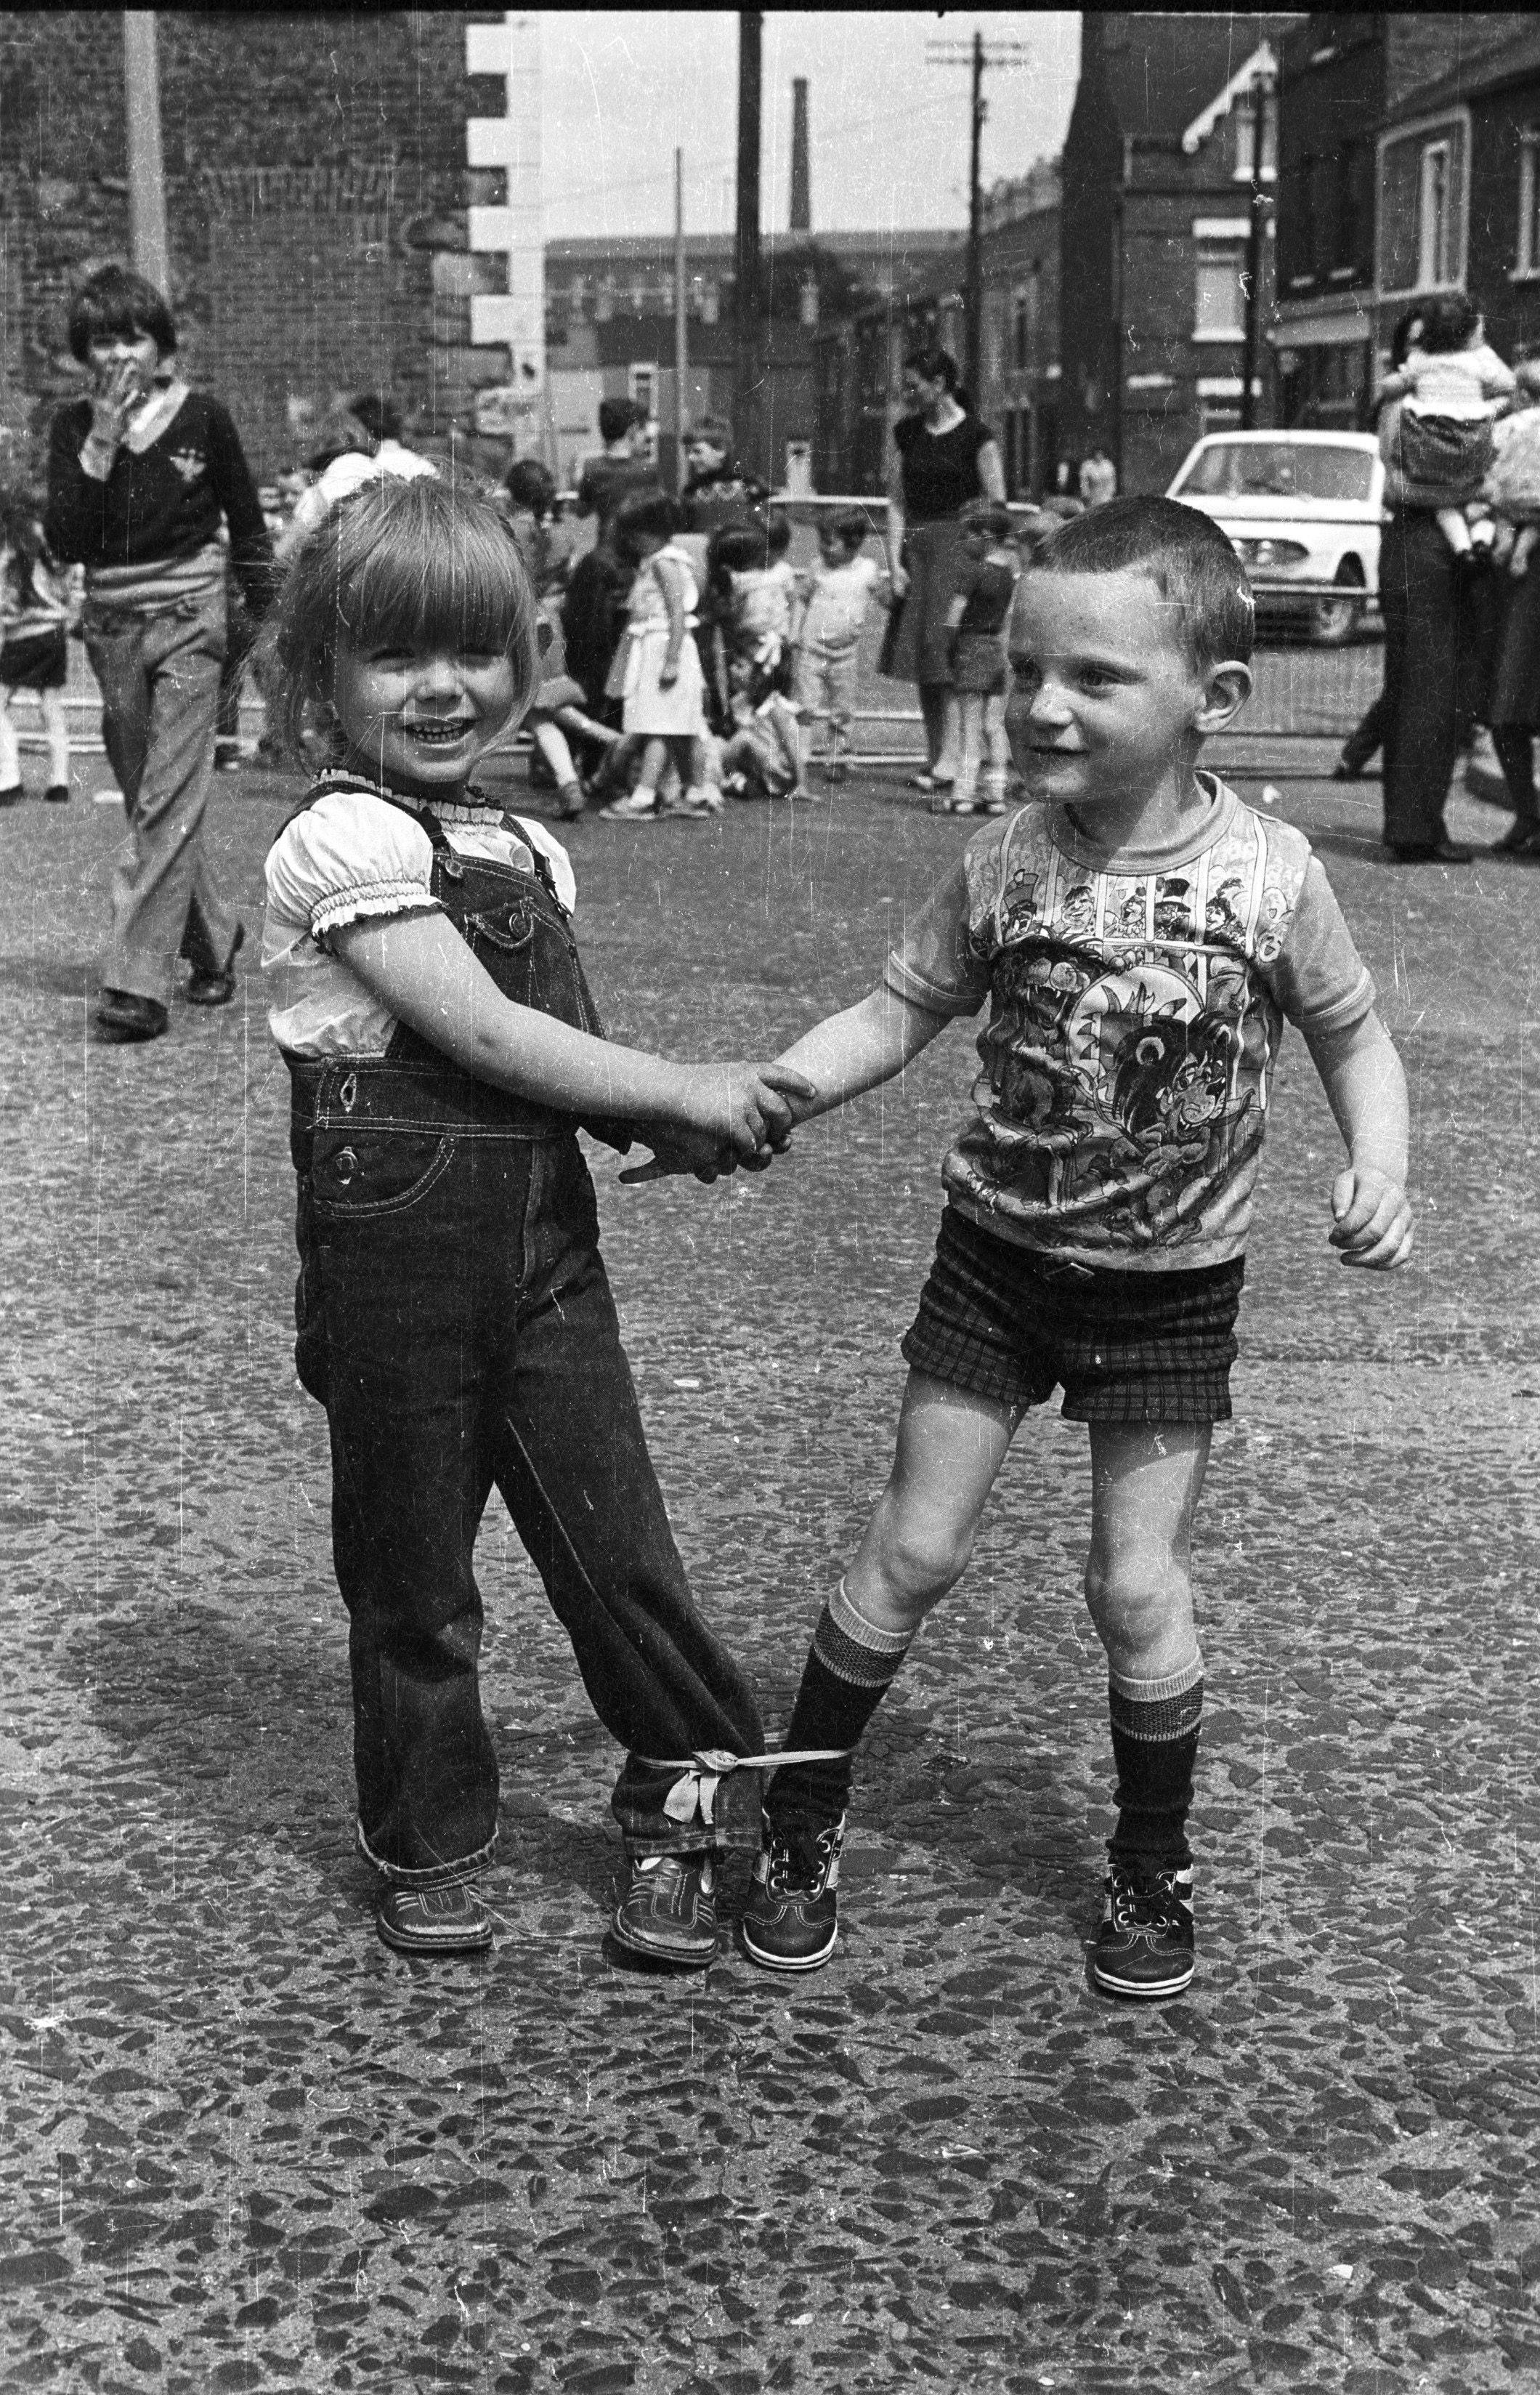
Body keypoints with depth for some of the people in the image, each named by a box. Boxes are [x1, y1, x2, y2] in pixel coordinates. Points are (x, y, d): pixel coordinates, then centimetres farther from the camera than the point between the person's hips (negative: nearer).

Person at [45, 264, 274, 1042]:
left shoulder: (202, 417, -2)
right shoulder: (74, 427, 3)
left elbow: (248, 528, 7)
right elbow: (65, 542, -7)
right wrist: (102, 445, -14)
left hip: (188, 619, -4)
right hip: (112, 624, 4)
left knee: (168, 802, -12)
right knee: (150, 804, 11)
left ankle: (138, 980, -15)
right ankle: (214, 937, 30)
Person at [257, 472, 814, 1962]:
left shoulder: (523, 850, 11)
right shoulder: (344, 842, -12)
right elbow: (482, 1035, -18)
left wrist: (675, 1127, -5)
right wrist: (687, 1093, -12)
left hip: (544, 1238, 6)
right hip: (398, 1252, -6)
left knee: (617, 1542, 7)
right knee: (412, 1574, 9)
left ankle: (687, 1798, 26)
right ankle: (430, 1851, 27)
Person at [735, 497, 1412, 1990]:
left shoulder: (1267, 874, -15)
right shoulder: (1006, 863, -11)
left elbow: (1352, 1034, 0)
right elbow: (896, 1015, -3)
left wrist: (1376, 1172, -17)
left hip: (1172, 1287, -1)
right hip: (997, 1254, 1)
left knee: (1137, 1587, 2)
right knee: (912, 1548, 5)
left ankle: (1153, 1869, 26)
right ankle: (797, 1828, 23)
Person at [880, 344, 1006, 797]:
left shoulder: (975, 437, -6)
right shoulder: (907, 433, 10)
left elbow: (996, 509, -6)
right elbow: (897, 501, 8)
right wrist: (894, 561, -1)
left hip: (961, 544, -6)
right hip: (916, 546, 6)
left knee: (951, 649, -12)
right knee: (923, 656, 7)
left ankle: (954, 759, -12)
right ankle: (935, 755, 14)